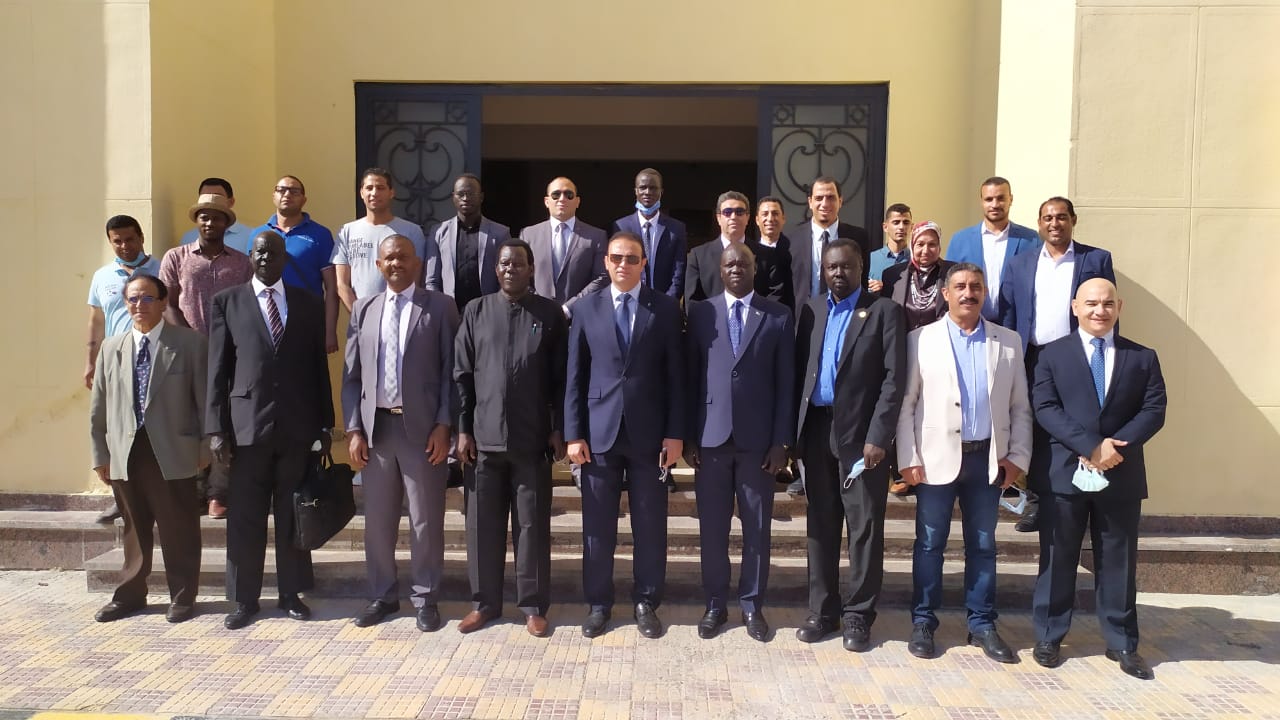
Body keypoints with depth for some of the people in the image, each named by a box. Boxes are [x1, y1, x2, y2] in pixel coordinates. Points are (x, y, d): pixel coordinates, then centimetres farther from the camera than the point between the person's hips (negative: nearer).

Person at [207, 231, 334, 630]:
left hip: (298, 425, 1)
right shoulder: (227, 301, 6)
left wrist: (325, 424, 7)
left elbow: (319, 367, 9)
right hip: (247, 423, -1)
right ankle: (244, 599, 17)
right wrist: (216, 427, -3)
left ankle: (291, 593, 20)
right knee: (245, 517, 5)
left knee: (292, 514, 8)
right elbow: (218, 369, 3)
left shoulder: (309, 304, 9)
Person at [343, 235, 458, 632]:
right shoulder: (363, 309, 11)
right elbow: (351, 376, 9)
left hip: (422, 427, -3)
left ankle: (426, 597, 18)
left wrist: (444, 425, -10)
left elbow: (451, 371, -3)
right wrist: (353, 429, 1)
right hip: (375, 427, 4)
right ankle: (383, 594, 26)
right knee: (378, 519, 11)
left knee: (426, 520, 4)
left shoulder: (440, 307, 1)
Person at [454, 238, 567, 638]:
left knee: (532, 524, 5)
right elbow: (462, 374, 6)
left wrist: (558, 429, -3)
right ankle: (485, 602, 22)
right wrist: (463, 429, 1)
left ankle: (534, 606, 16)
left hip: (532, 438, -2)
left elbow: (561, 377, 1)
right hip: (485, 436, 2)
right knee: (483, 523, 8)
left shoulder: (550, 313, 2)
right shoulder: (476, 312, 7)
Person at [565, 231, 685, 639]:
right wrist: (574, 433, -2)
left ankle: (646, 603, 22)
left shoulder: (665, 309, 3)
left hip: (648, 433, 0)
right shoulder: (586, 309, 5)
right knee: (597, 525, 7)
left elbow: (675, 375, 1)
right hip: (599, 431, 1)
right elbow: (575, 376, 4)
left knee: (650, 524, 7)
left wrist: (675, 433, -4)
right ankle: (598, 603, 21)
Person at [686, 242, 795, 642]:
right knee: (712, 526, 7)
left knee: (757, 526, 8)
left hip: (759, 438, -1)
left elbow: (787, 382, 1)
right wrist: (688, 436, -1)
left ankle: (752, 605, 22)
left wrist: (782, 441, -5)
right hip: (711, 436, 1)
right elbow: (691, 377, 4)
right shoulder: (700, 313, 5)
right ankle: (715, 603, 22)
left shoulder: (779, 316, 3)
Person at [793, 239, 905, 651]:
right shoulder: (811, 311, 11)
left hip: (861, 432, -4)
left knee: (865, 527, 3)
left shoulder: (884, 311, -1)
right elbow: (799, 371, 9)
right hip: (816, 430, 4)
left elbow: (894, 379, -8)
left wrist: (878, 437, -15)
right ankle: (823, 610, 21)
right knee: (820, 525, 10)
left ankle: (859, 614, 15)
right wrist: (794, 431, 2)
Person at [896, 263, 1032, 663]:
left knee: (983, 545, 11)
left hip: (988, 458, 2)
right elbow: (906, 404, -2)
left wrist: (1018, 457, 1)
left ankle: (982, 625, 22)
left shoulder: (1008, 342, 8)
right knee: (930, 543, 5)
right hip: (937, 457, -2)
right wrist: (908, 458, -8)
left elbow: (1020, 407, 8)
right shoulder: (921, 340, 0)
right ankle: (923, 622, 17)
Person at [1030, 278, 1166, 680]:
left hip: (1122, 475, 2)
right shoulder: (1053, 354, 3)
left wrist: (1115, 445, -16)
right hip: (1064, 472, -1)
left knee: (1118, 561, 9)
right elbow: (1045, 408, -7)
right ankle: (1049, 637, 18)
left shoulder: (1142, 358, 9)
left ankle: (1122, 643, 21)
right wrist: (1090, 446, -18)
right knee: (1057, 559, 6)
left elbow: (1154, 410, 0)